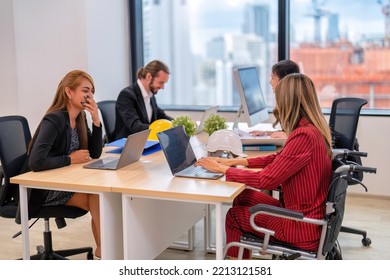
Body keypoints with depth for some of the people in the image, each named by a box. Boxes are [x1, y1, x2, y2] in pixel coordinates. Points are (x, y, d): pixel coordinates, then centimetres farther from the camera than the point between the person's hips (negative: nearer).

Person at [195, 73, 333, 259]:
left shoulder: (304, 136, -26)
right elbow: (279, 158, 17)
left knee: (234, 215, 8)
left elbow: (267, 179, -23)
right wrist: (237, 161, 10)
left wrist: (222, 169, -12)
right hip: (305, 214, 8)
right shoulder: (312, 129, 4)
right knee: (243, 196, 15)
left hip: (303, 227, -8)